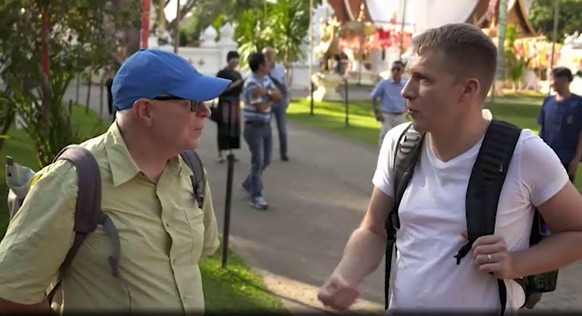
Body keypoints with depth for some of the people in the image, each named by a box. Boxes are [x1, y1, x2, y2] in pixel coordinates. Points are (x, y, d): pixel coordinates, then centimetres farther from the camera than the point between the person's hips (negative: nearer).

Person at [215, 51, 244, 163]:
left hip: (236, 103, 7)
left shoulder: (237, 74, 16)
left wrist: (243, 84, 0)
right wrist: (234, 85, -18)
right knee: (223, 128, -6)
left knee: (235, 127, 6)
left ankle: (231, 152, 14)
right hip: (225, 103, -7)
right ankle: (220, 154, -2)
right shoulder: (222, 73, -5)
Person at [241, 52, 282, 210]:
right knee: (258, 161, -6)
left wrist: (267, 92, -20)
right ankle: (255, 196, 1)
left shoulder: (266, 79, 7)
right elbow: (261, 107, -21)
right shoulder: (251, 84, -21)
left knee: (265, 160, 15)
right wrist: (272, 98, -3)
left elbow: (279, 96, -1)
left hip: (266, 125, 8)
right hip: (254, 127, -8)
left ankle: (249, 184, 36)